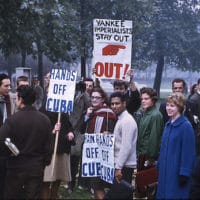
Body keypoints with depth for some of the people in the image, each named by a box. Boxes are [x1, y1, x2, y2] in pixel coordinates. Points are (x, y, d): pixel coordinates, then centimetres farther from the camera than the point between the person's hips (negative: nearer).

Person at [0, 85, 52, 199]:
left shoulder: (13, 119, -15)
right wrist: (45, 163, 12)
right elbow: (48, 145, 1)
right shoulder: (45, 120, -2)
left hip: (16, 167, -3)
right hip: (36, 168, 3)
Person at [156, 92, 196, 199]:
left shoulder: (186, 126, -14)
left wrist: (184, 173, -18)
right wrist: (159, 165, 13)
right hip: (165, 171, 7)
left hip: (177, 172, -7)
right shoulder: (168, 124, 10)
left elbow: (188, 152, -16)